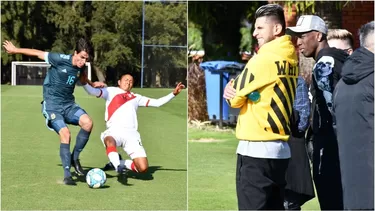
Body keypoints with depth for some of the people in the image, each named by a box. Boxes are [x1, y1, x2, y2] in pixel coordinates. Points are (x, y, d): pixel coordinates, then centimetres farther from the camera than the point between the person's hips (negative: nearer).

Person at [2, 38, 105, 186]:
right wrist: (15, 50, 5)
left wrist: (93, 84, 17)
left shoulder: (81, 67, 2)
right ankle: (67, 175, -17)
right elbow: (38, 53, -5)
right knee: (65, 133, -26)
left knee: (88, 123, -23)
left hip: (69, 104, 5)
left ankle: (75, 157, -4)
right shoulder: (60, 59, -17)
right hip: (52, 105, -5)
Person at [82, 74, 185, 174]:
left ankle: (120, 163, 14)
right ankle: (117, 166, -38)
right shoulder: (111, 91, 19)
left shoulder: (136, 97, 28)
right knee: (109, 140, -45)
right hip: (114, 130, -4)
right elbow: (92, 91, 6)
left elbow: (157, 102, 27)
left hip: (131, 133, 4)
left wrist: (174, 93, 18)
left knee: (143, 168, -10)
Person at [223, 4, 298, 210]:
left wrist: (232, 92, 15)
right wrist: (237, 92, -3)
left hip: (256, 149, -8)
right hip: (280, 148, 8)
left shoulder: (265, 58, -14)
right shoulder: (290, 59, 10)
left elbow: (235, 97, -6)